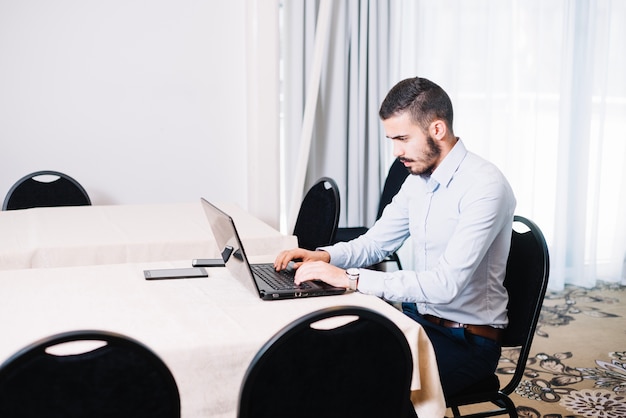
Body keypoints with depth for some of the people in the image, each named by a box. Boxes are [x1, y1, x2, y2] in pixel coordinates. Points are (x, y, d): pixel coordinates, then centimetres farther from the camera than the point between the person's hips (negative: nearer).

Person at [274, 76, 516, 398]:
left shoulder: (484, 186, -21)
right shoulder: (418, 180, 5)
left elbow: (446, 283, -29)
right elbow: (375, 242, 14)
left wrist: (351, 278, -31)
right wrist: (324, 256, -6)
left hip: (467, 341, -7)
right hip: (419, 320, 7)